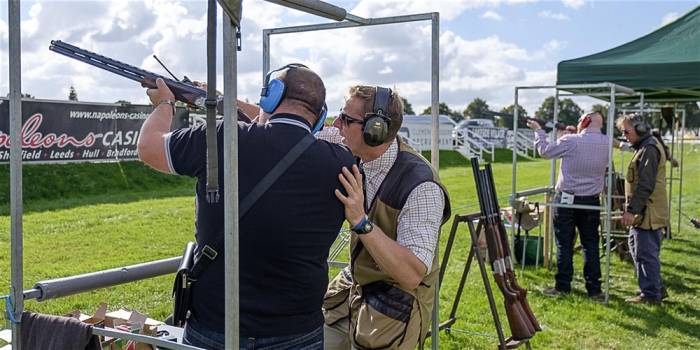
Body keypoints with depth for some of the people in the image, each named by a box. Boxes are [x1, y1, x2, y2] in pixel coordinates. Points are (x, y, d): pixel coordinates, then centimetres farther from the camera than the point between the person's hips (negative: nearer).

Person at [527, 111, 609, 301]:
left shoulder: (570, 142, -15)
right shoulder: (606, 143, -3)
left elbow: (545, 151, -2)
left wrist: (538, 131, 14)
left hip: (566, 200, -3)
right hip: (592, 201, 3)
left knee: (565, 244, 6)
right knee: (590, 245, 10)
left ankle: (563, 286, 12)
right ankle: (594, 289, 12)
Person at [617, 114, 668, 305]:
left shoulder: (649, 149, -16)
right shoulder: (644, 147, 17)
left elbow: (645, 185, -22)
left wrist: (631, 210, -23)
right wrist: (631, 209, 21)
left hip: (648, 214, -11)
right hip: (643, 213, 11)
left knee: (646, 254, -3)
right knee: (637, 249, 17)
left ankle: (651, 294, 6)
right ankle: (656, 289, 26)